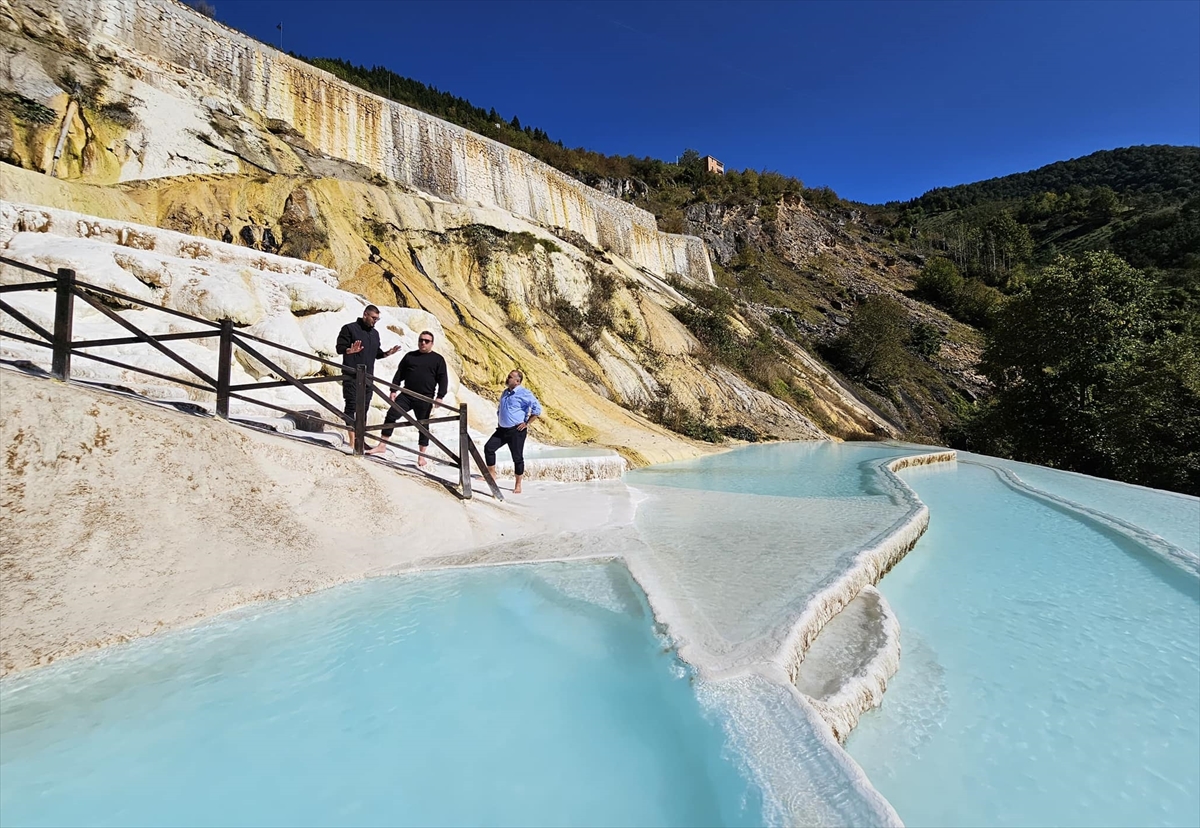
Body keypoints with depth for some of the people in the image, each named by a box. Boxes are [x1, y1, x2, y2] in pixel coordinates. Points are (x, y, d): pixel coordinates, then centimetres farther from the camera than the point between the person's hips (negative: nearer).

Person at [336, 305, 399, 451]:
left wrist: (387, 353, 3)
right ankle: (352, 440, -7)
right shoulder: (349, 328, -1)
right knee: (351, 405, -7)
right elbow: (340, 347, -7)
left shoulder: (375, 333, 19)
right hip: (351, 375, -6)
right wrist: (350, 350, -27)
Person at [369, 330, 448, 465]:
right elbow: (399, 374, 14)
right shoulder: (409, 356, 13)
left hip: (425, 399, -3)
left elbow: (443, 379, -2)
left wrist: (439, 397, -11)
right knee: (391, 416, -5)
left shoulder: (438, 359, 2)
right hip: (406, 396, 3)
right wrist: (394, 390, 6)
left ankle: (421, 456, 13)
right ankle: (382, 446, 5)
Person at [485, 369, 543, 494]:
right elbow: (499, 408, 31)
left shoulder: (524, 393, -11)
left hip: (517, 430, -7)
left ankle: (518, 485, 11)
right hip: (502, 429, 7)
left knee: (517, 457, -1)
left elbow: (537, 409, -16)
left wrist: (527, 423, -14)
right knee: (489, 447, -2)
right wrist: (499, 421, 19)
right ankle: (491, 474, 13)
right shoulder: (505, 392, 14)